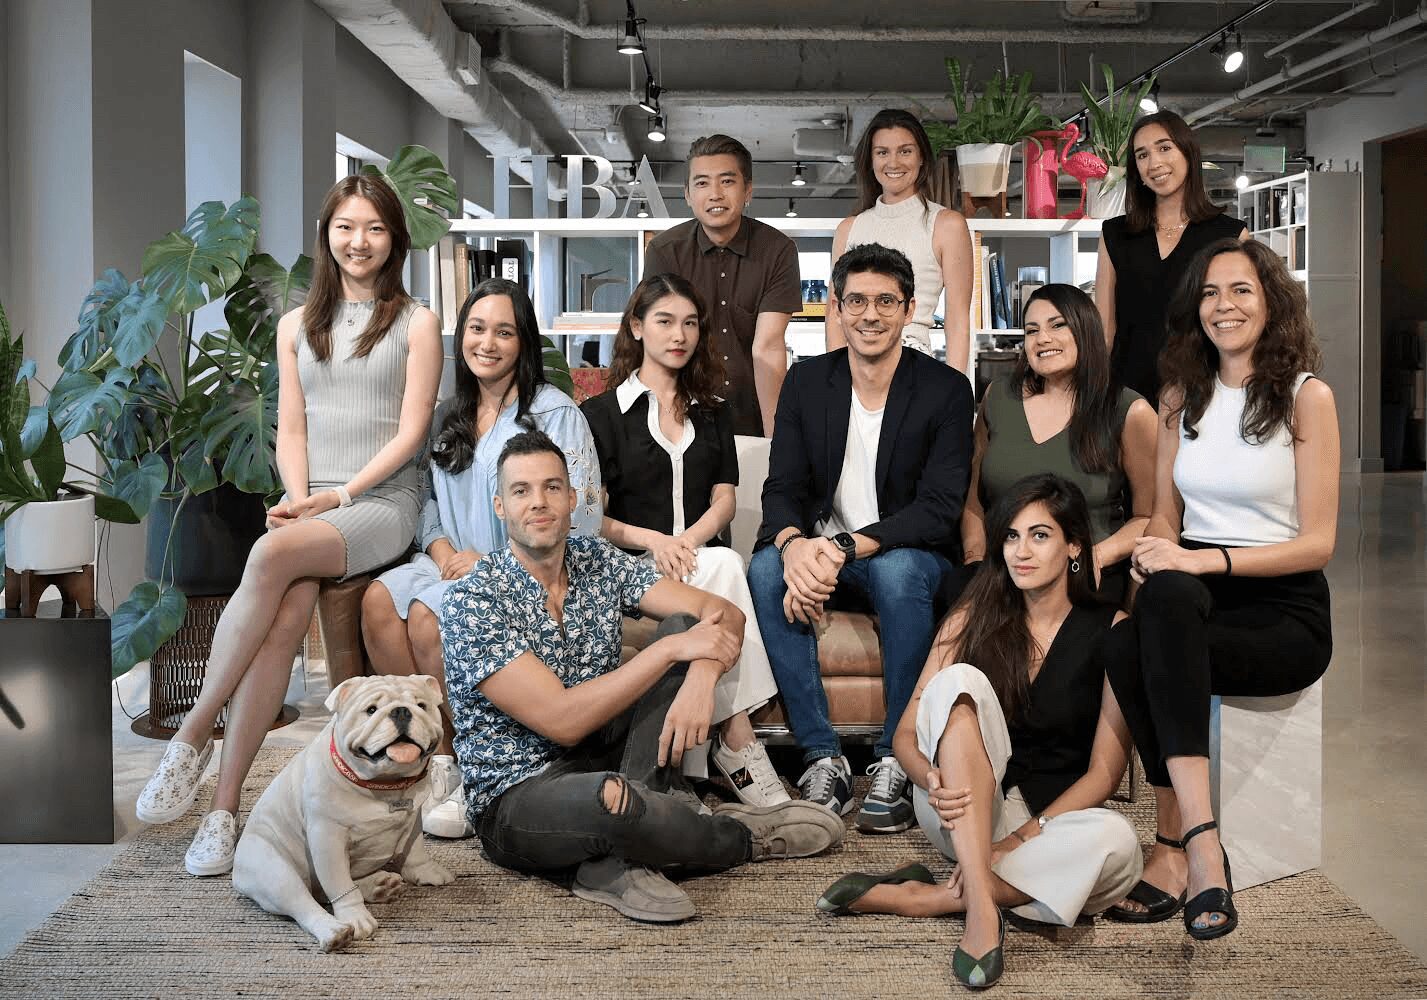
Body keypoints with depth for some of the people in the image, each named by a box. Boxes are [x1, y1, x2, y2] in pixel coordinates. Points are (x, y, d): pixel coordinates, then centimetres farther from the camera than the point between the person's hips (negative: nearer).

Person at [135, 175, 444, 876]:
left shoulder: (416, 324, 8)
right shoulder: (297, 325, 20)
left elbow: (410, 432, -1)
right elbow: (291, 428, 13)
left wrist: (341, 495, -11)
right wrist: (299, 499, -6)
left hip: (381, 501, -3)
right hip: (308, 501, 3)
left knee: (272, 556, -34)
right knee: (284, 619, -28)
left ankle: (192, 735, -25)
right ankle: (225, 805, -27)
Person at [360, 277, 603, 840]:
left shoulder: (556, 413, -3)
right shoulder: (449, 418, 18)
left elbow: (574, 518, -11)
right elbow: (430, 498, 19)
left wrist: (490, 562, -17)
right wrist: (441, 548, -3)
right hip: (454, 564, 6)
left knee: (428, 616, -30)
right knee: (379, 599, -23)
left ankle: (472, 773, -15)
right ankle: (436, 756, -18)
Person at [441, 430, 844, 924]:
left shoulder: (600, 562, 2)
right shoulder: (470, 602, -16)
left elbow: (724, 613, -6)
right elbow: (562, 721, -23)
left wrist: (700, 677, -28)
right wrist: (671, 650, -25)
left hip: (603, 756, 7)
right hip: (517, 798, -6)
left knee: (682, 623, -9)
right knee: (607, 797, -41)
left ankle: (618, 860, -21)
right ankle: (744, 837, -6)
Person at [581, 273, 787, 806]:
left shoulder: (713, 414, 22)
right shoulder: (602, 413, 11)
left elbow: (723, 502, 10)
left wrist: (685, 543, -12)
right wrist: (653, 540, -16)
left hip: (698, 559, 3)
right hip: (630, 565, -3)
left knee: (720, 565, -35)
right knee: (723, 566, -34)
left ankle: (730, 743, -37)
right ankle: (738, 741, -37)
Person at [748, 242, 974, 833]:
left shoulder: (946, 390, -8)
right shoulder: (807, 381, 2)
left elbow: (940, 507, -17)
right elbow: (782, 489, -3)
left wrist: (846, 550, -30)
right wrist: (795, 545, -29)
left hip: (910, 554, -3)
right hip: (820, 551, 3)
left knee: (899, 571, -37)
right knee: (765, 569, -29)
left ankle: (896, 762, -25)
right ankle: (822, 757, -24)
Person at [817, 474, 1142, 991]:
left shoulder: (1110, 629, -3)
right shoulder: (972, 618, 1)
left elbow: (1104, 772, -9)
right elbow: (905, 734, 0)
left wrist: (1020, 837, -20)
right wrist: (933, 780, -24)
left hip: (1054, 818, 0)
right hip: (964, 814, 1)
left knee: (1117, 841, -36)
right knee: (962, 680, -27)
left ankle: (925, 899, -25)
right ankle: (982, 905, -39)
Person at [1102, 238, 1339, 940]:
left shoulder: (1307, 396, -1)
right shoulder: (1181, 397, 14)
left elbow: (1318, 542, -6)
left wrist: (1209, 559, -20)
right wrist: (1156, 550, -8)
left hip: (1284, 611, -4)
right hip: (1195, 600, 4)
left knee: (1132, 648, -33)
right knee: (1166, 590, -34)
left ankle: (1174, 844, -26)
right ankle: (1201, 839, -33)